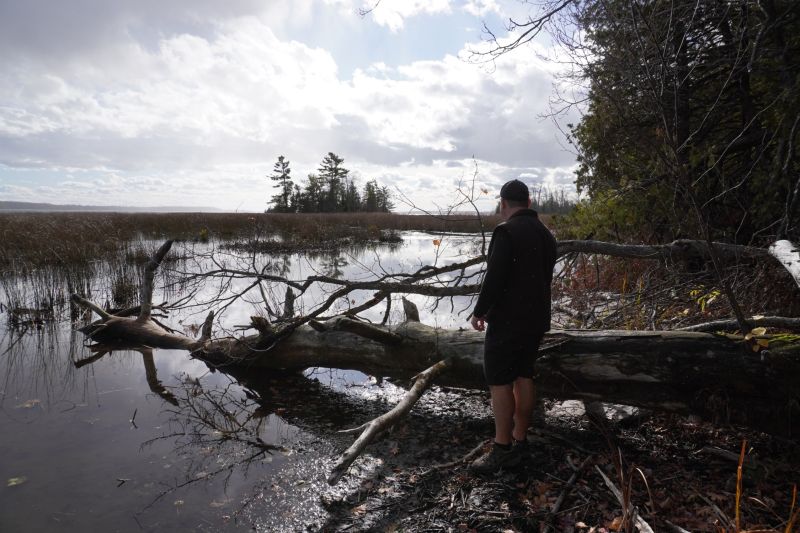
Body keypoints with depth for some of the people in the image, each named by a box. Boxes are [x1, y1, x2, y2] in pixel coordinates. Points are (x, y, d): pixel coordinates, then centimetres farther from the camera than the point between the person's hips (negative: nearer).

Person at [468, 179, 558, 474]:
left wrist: (479, 312, -10)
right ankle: (520, 442, 23)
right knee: (524, 376, 14)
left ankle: (502, 449, 4)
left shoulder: (506, 231, -16)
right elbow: (545, 277, 16)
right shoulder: (546, 234, 11)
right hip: (537, 318, 8)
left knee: (500, 382, -1)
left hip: (507, 319, -8)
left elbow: (494, 277, -21)